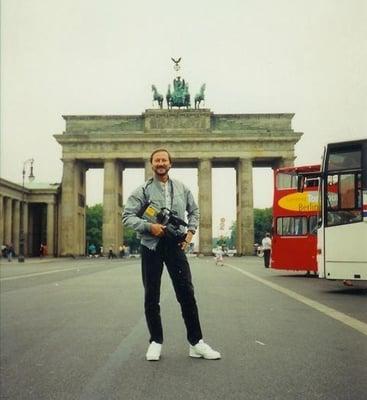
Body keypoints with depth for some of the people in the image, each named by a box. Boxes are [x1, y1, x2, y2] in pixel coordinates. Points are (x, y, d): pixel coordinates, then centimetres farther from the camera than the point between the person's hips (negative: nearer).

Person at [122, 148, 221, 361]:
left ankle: (196, 343, 7)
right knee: (152, 296, 5)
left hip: (176, 245, 1)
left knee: (187, 294, -2)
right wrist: (149, 226, -17)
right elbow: (128, 216, -3)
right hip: (151, 245, -1)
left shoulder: (182, 188, 10)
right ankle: (156, 341, 18)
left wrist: (190, 231, 5)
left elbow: (194, 211, 21)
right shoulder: (143, 190, 2)